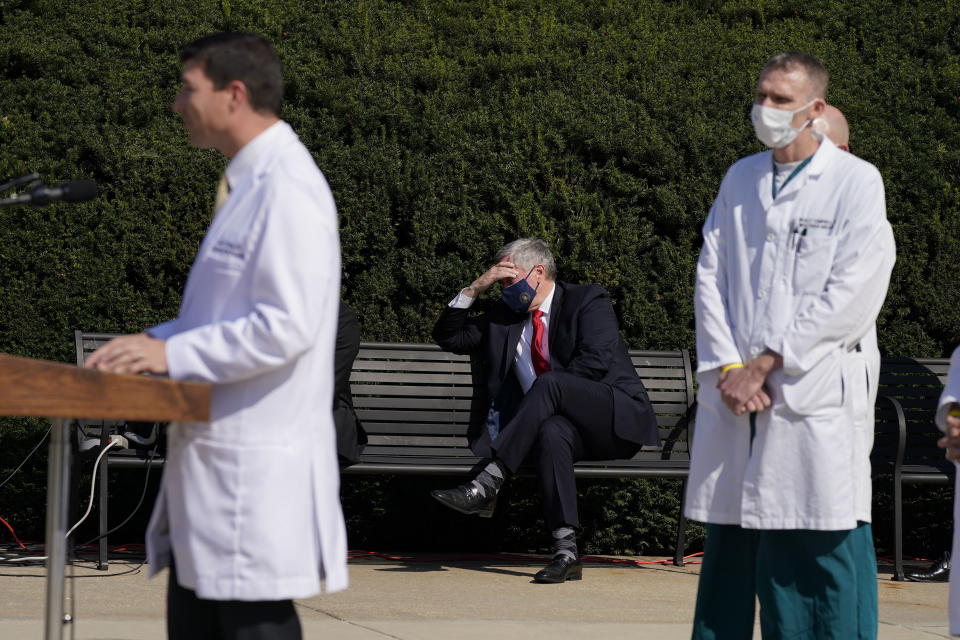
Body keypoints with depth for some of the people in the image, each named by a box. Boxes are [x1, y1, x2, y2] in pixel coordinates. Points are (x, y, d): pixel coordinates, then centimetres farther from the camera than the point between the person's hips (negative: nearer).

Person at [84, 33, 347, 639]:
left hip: (258, 469, -10)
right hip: (215, 461, 10)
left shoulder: (288, 189, -17)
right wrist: (155, 340, 9)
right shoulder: (251, 183, 16)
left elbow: (286, 327, -24)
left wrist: (173, 352, -17)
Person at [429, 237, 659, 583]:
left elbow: (595, 363, -11)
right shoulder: (505, 317, 21)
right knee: (552, 432, -35)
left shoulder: (588, 301, 4)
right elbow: (447, 337, 21)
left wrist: (549, 390, -12)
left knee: (549, 383, -33)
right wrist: (475, 289, 9)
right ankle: (566, 550, -44)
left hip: (617, 417, -4)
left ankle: (488, 483, -38)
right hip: (566, 426, 4)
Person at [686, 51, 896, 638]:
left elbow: (853, 297, -9)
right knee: (729, 555, 7)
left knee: (819, 562, -5)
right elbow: (710, 279, 10)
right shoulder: (740, 180, 15)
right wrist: (728, 369, -5)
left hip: (816, 402, -5)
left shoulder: (856, 184, -1)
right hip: (733, 395, 5)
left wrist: (765, 364, -10)